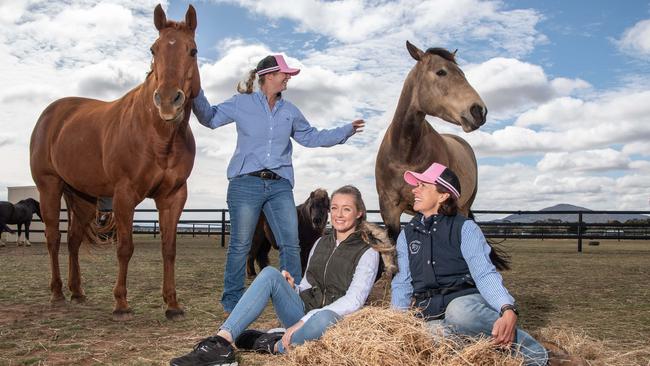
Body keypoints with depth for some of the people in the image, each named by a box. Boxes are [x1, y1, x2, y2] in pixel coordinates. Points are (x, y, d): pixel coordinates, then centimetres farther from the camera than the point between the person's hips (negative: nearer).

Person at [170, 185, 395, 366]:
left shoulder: (367, 252, -5)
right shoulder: (321, 243, 15)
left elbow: (353, 301, -16)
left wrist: (303, 321, -23)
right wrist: (290, 287, -4)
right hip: (302, 308, 5)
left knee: (324, 319, -43)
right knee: (270, 274, -21)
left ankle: (273, 346, -16)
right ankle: (221, 343, -32)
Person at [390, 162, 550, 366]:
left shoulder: (464, 228, 0)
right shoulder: (407, 235, 15)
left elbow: (485, 275, -12)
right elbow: (403, 283, 15)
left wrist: (509, 310, -30)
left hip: (465, 301, -1)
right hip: (428, 314, 1)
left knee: (459, 313, -40)